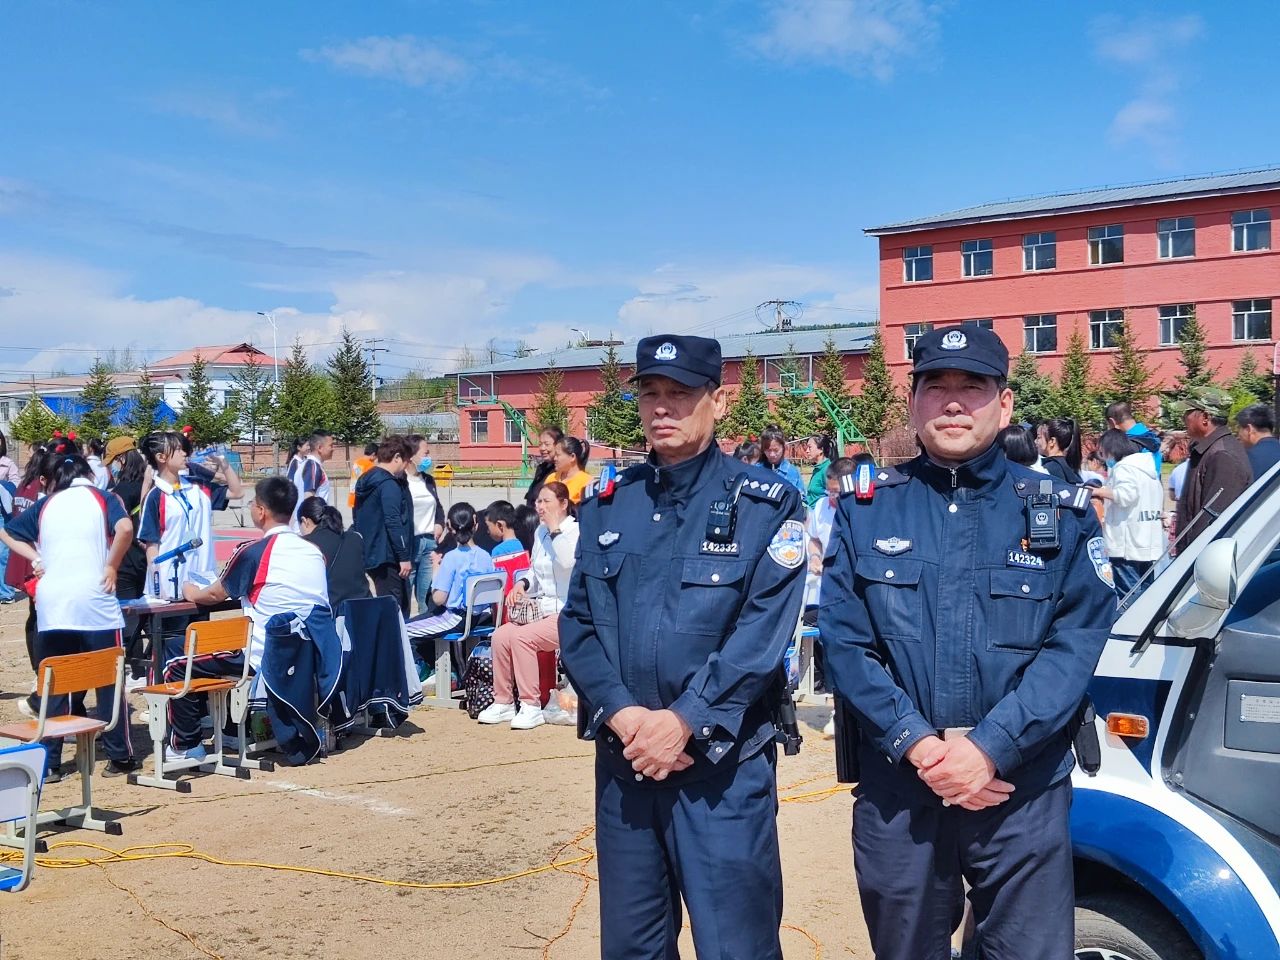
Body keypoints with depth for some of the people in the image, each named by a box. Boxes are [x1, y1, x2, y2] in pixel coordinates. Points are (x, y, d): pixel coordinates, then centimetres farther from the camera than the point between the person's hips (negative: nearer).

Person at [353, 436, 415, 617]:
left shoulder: (367, 480, 15)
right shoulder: (389, 485, -15)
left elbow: (358, 520, 21)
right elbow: (394, 523, -21)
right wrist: (404, 557, -19)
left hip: (370, 554, 10)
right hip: (388, 557, -10)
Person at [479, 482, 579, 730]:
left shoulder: (576, 531, -9)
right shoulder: (541, 532, 13)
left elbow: (568, 563, -29)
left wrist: (555, 529, -22)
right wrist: (522, 584, 5)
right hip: (542, 610, 7)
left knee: (521, 636, -26)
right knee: (500, 635, -14)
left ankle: (531, 706, -17)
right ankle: (503, 702, -2)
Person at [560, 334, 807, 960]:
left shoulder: (766, 503, -4)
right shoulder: (608, 506, 8)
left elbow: (762, 632, -13)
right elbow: (577, 624, 3)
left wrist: (681, 721, -20)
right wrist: (623, 715, -12)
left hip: (724, 764, -4)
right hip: (622, 761, 4)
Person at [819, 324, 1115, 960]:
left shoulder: (1061, 513, 2)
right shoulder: (866, 510, 4)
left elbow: (1077, 641, -7)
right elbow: (844, 641, -4)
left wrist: (990, 748, -18)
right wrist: (918, 746, -15)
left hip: (1024, 790, -1)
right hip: (895, 789, 1)